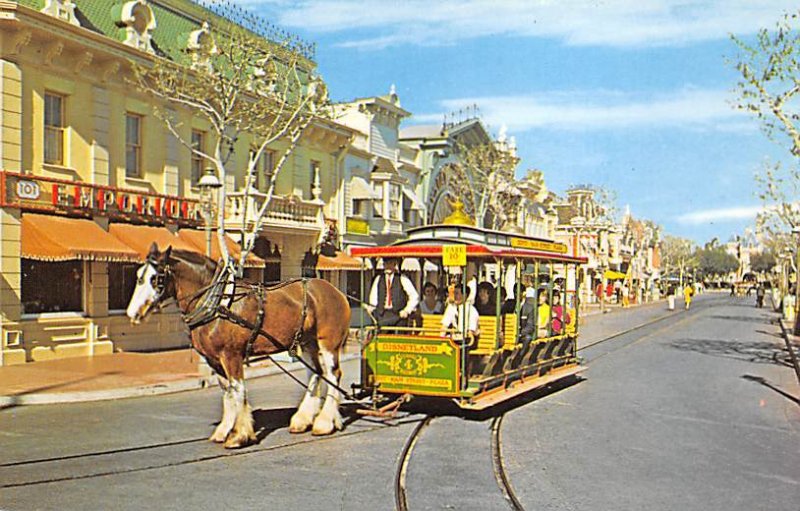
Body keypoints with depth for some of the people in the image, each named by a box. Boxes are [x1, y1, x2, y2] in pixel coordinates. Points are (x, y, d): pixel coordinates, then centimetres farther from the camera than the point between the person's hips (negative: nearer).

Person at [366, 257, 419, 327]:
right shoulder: (378, 279, 13)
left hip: (399, 314, -2)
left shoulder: (402, 279, 2)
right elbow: (373, 297, 14)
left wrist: (407, 310, -9)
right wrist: (371, 308, -3)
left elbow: (414, 296, -1)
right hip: (382, 315, 2)